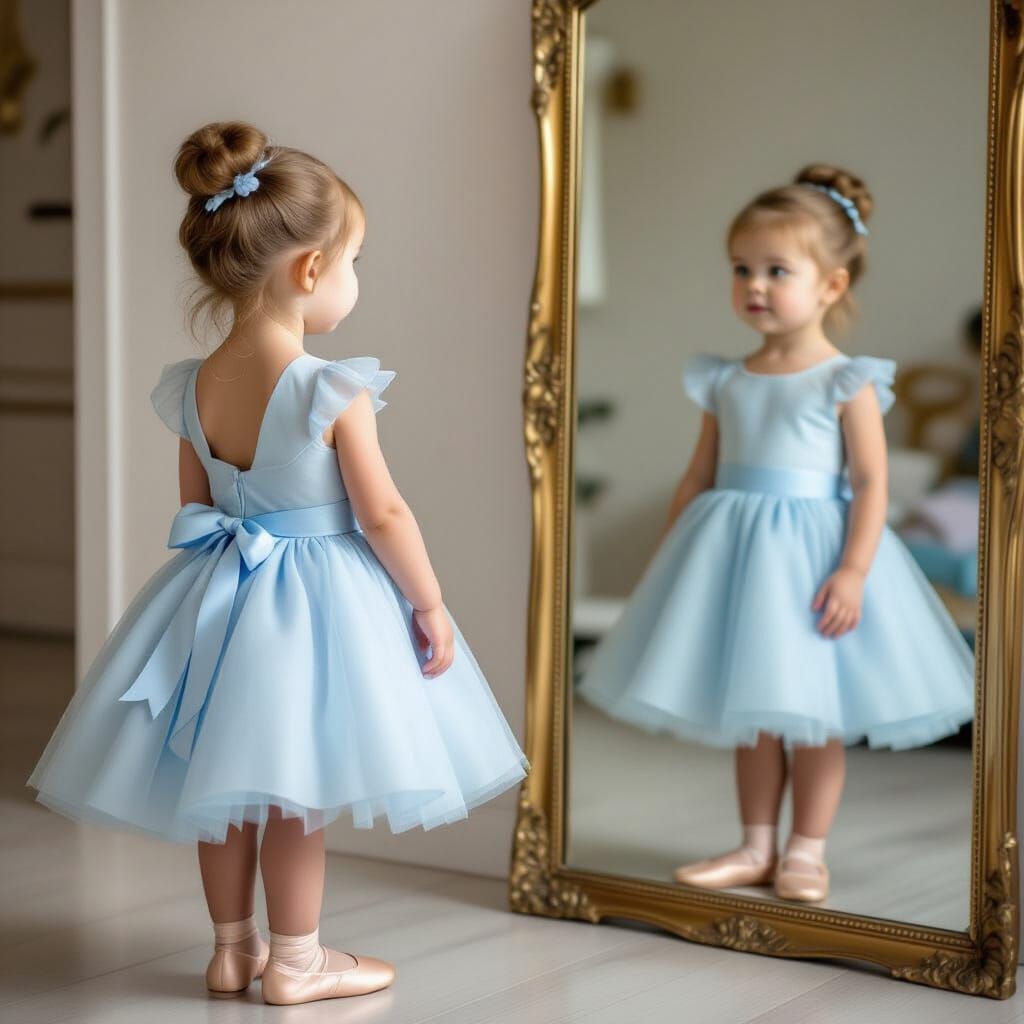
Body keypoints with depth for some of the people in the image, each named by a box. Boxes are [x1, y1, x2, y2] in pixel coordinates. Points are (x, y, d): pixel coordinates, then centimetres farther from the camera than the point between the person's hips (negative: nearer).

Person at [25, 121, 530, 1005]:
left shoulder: (192, 388, -2)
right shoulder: (335, 393, -19)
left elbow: (195, 508, 7)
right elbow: (383, 516, -16)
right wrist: (431, 604, -4)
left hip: (218, 595, 6)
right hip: (317, 599, -5)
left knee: (225, 783, 16)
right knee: (298, 791, 6)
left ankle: (233, 947, 28)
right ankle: (295, 961, 17)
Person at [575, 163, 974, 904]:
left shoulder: (847, 384, -7)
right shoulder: (726, 383, 6)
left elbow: (872, 484, -11)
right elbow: (700, 476, 12)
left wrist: (853, 570, -19)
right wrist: (665, 559, 11)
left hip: (811, 556, -5)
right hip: (735, 557, 5)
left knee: (813, 712, 4)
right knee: (752, 710, 13)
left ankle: (806, 852, 16)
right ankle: (756, 847, 23)